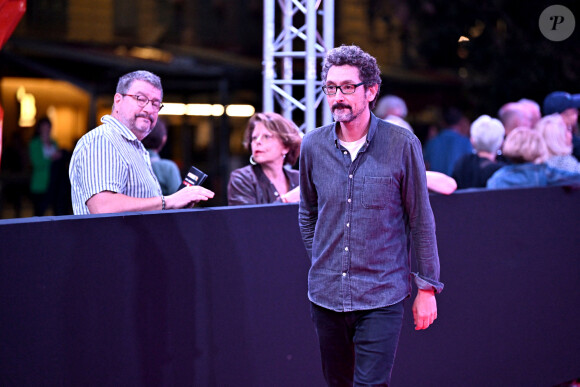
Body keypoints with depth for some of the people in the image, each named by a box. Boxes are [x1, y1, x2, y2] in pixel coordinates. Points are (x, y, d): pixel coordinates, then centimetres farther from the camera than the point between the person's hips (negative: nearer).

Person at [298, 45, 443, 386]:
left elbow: (421, 220, -2)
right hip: (326, 295, 4)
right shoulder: (313, 146, 2)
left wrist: (427, 287, -1)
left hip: (382, 297, -3)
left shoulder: (402, 145, -7)